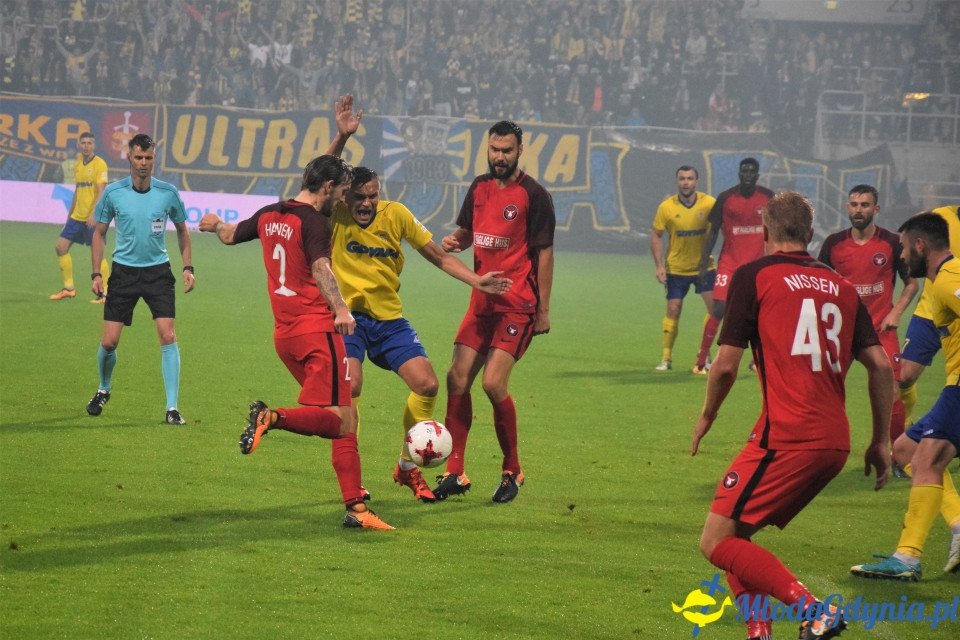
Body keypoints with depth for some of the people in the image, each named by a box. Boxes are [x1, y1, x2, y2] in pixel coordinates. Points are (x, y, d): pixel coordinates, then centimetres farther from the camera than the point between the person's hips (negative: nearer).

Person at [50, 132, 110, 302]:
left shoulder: (99, 164, -10)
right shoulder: (78, 165, 12)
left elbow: (101, 192, -17)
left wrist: (93, 214, -25)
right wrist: (70, 213, 22)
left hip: (93, 218, -7)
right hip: (77, 216, 7)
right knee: (61, 247, 4)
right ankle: (69, 288, 14)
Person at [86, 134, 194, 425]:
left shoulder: (168, 193, -4)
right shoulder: (113, 193, -5)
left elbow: (182, 230, 11)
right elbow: (99, 233, 5)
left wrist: (188, 267, 1)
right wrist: (96, 274, -2)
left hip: (158, 272, 0)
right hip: (124, 271, 0)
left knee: (168, 336, -13)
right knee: (109, 341, -1)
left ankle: (172, 408, -8)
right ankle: (103, 390, 30)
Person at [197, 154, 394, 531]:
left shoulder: (269, 215, 12)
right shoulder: (315, 221, -11)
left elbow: (231, 235, 30)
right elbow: (320, 268, -27)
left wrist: (215, 224, 52)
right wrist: (340, 309, -39)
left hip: (284, 333, 9)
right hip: (317, 331, -9)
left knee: (342, 418, 11)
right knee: (338, 421, -12)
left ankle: (355, 507, 7)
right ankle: (273, 417, -32)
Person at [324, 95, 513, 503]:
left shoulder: (396, 215, -5)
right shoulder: (337, 217, -12)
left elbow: (438, 256, 4)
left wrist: (476, 281, -6)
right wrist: (342, 138, -44)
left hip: (389, 318, 4)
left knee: (427, 384, -3)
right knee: (350, 387, -22)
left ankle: (407, 467, 16)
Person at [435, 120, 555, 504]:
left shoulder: (533, 195, -9)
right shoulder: (480, 188, 10)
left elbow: (544, 253, -8)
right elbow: (467, 230, 23)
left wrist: (543, 310, -9)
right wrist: (454, 241, -2)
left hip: (518, 306, -7)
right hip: (482, 301, 7)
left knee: (493, 383, -15)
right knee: (457, 378, 1)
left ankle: (512, 472, 2)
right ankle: (455, 473, 9)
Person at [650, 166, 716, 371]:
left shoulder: (709, 203, -9)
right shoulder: (666, 207, -9)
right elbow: (656, 236, -1)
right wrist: (659, 265, -8)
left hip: (704, 266, 1)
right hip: (676, 268, -1)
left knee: (715, 306, -9)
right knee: (673, 310, -2)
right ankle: (667, 357, 9)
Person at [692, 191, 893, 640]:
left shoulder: (753, 276, 1)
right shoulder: (841, 287, 16)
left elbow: (726, 365, -3)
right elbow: (881, 365, 11)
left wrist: (706, 417, 14)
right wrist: (880, 441, 18)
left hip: (787, 437, -7)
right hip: (835, 441, 7)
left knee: (717, 542, -4)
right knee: (736, 535, 18)